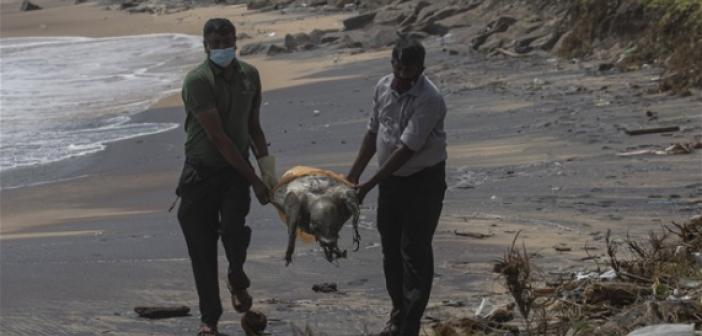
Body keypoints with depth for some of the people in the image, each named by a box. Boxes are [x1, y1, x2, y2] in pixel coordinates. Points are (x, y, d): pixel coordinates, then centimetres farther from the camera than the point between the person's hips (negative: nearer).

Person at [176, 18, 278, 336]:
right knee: (202, 248, 0)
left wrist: (265, 162, 2)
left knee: (233, 226, -23)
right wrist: (253, 179, -19)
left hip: (236, 170, 2)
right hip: (201, 172, -2)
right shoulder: (197, 80, -17)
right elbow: (217, 136, -19)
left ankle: (237, 280, 8)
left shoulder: (250, 76, 3)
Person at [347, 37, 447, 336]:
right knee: (391, 249, 14)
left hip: (424, 180, -7)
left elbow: (406, 149, -27)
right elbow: (373, 133, 10)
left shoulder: (429, 99, -24)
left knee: (415, 253, -5)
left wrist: (369, 185, -27)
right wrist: (354, 174, 7)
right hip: (391, 178, 7)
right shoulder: (383, 87, -2)